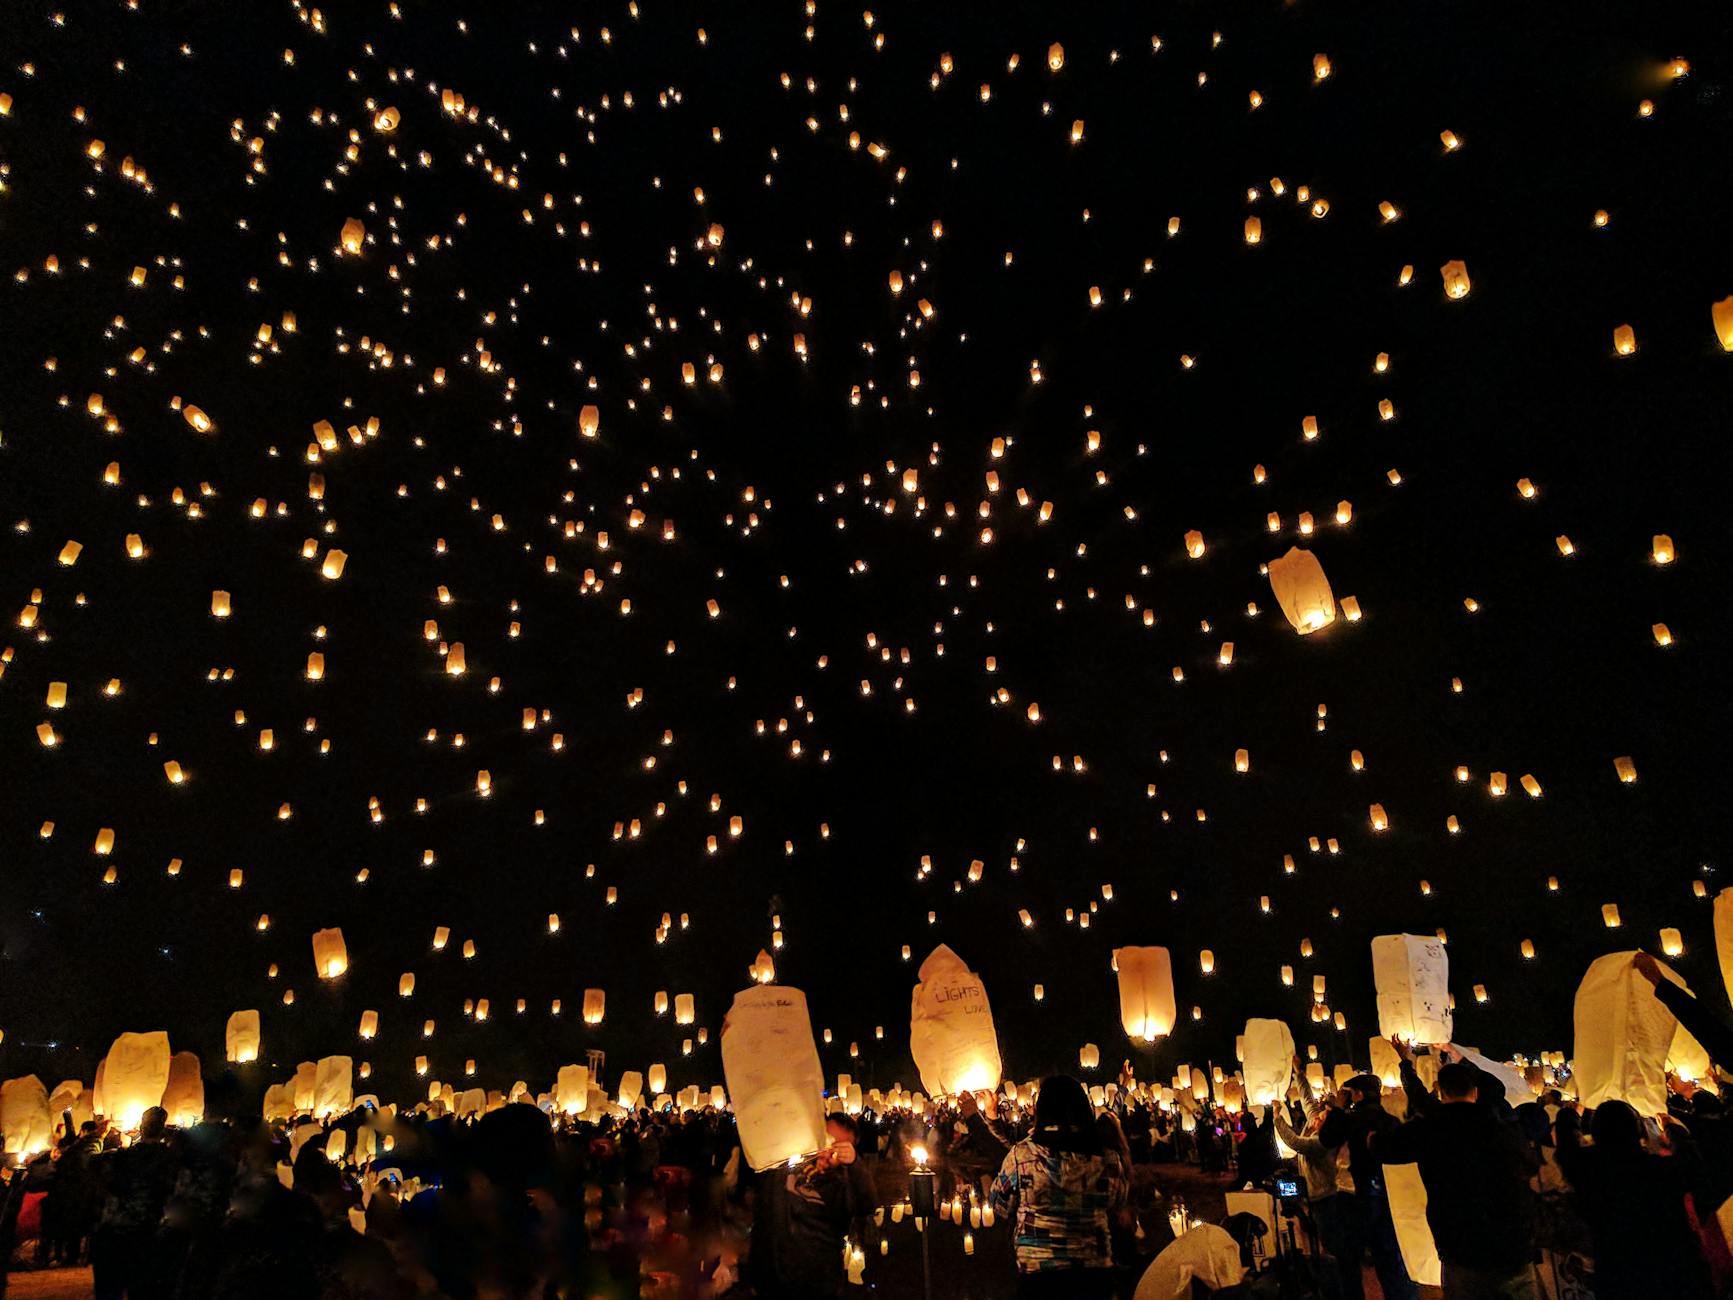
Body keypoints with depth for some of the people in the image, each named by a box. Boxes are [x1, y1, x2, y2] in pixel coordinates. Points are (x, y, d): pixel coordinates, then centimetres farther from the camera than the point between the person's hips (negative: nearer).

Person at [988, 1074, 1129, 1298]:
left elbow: (1000, 1206, -1)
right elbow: (1117, 1205, 9)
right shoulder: (1108, 1159, -11)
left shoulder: (1021, 1155, -16)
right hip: (1096, 1273, 2)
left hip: (1036, 1273, -2)